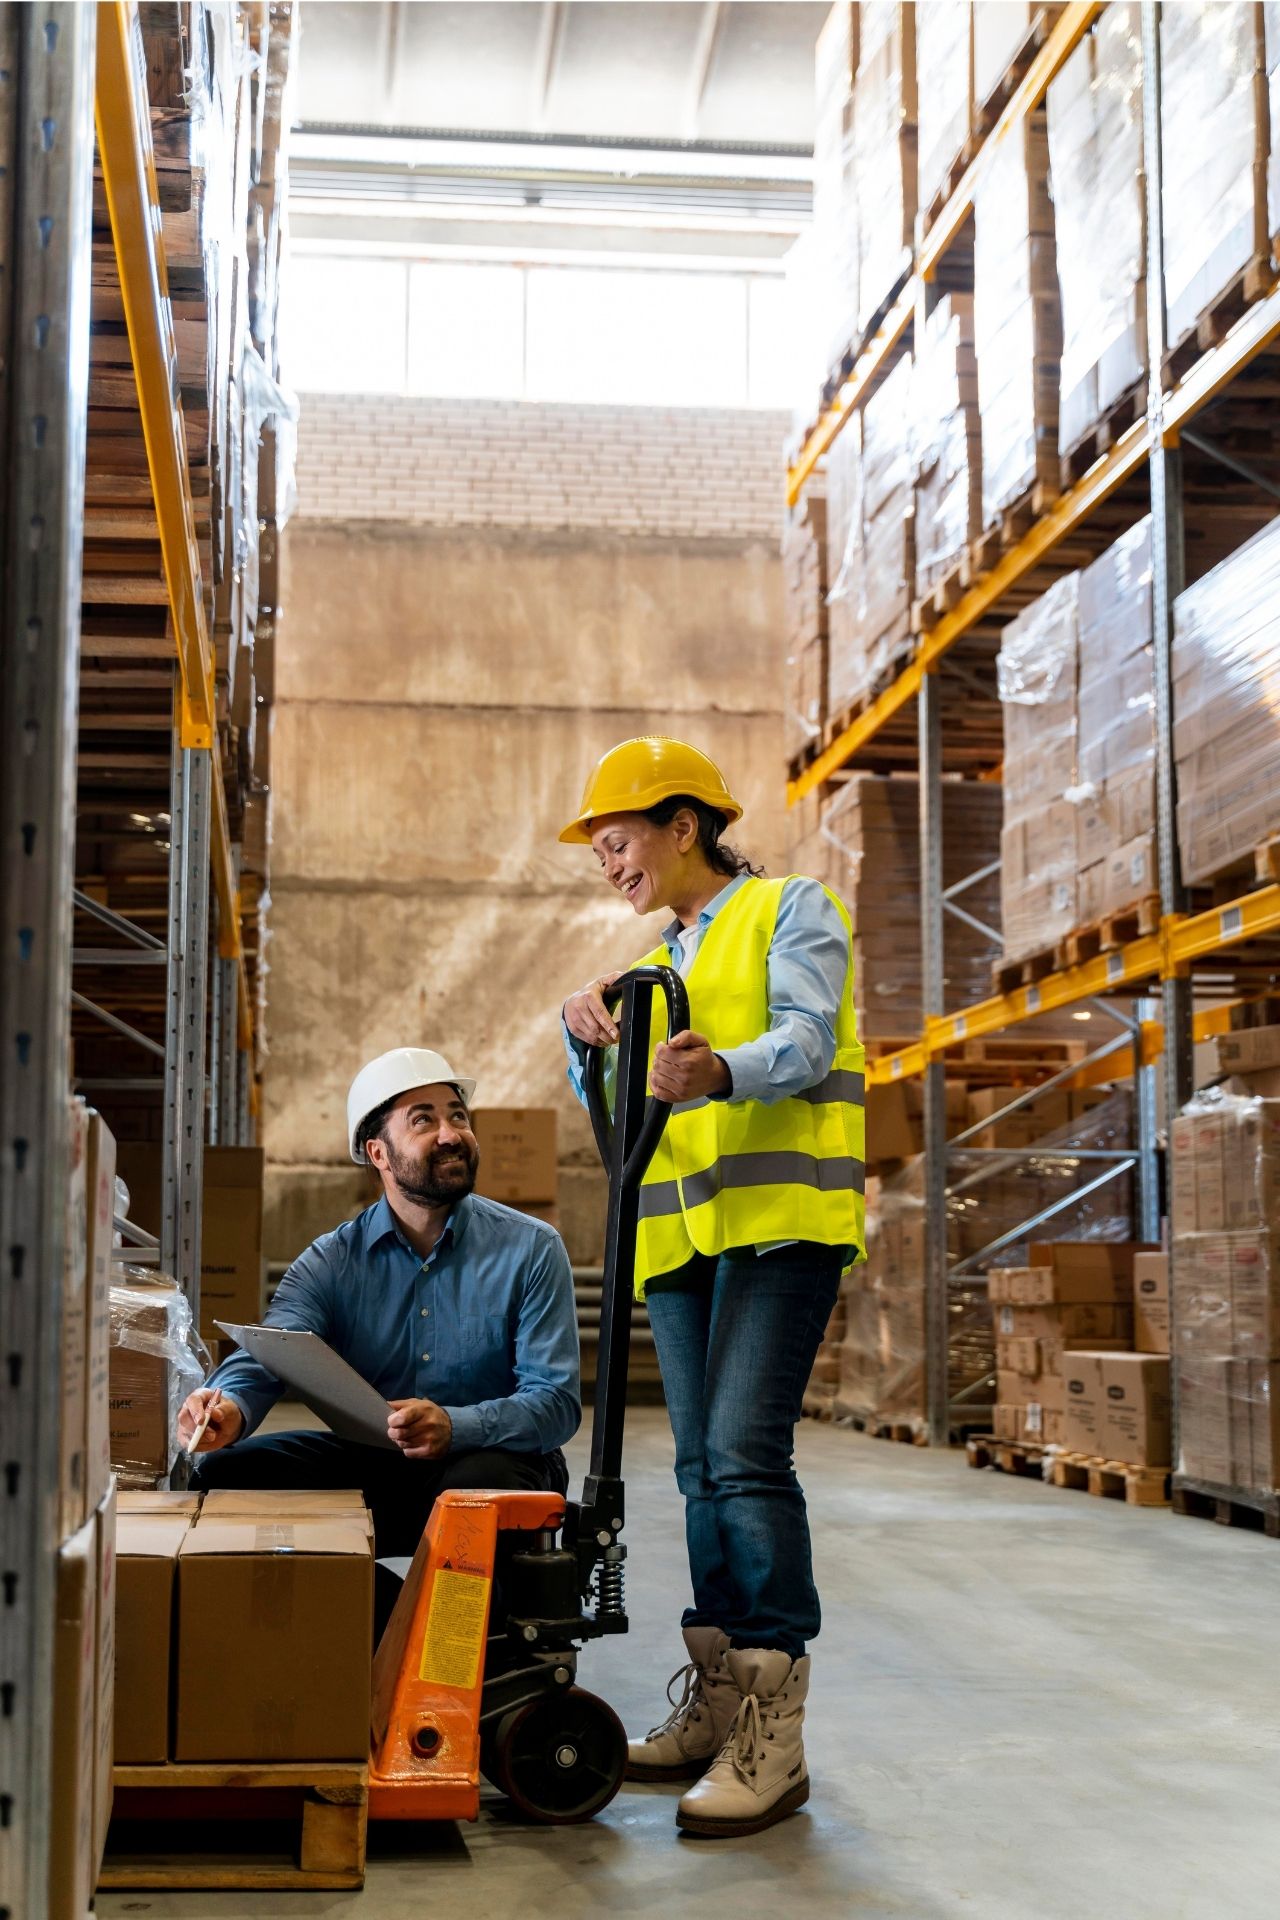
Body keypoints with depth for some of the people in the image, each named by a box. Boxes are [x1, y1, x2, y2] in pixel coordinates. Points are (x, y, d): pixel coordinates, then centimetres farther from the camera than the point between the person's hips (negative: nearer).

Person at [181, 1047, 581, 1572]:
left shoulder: (531, 1249, -3)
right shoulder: (330, 1261, 2)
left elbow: (556, 1401, -11)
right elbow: (263, 1359, -13)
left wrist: (455, 1426, -32)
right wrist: (230, 1408, -39)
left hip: (492, 1456, -3)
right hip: (367, 1463, 3)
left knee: (479, 1483, -38)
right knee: (222, 1472, -16)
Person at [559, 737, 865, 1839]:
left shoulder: (791, 911, 3)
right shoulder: (664, 963, 25)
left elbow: (804, 1041, -14)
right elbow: (606, 1098, 16)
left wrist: (723, 1072, -36)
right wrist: (591, 1032, -6)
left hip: (780, 1216, -8)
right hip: (682, 1232, 8)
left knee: (745, 1450, -18)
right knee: (703, 1467, 7)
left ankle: (774, 1732, -18)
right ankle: (715, 1701, 14)